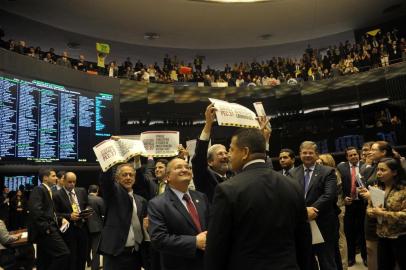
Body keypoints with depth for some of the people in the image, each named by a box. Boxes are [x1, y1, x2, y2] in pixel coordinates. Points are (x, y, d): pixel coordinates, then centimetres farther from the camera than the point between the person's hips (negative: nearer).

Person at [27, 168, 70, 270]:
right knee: (64, 253, -18)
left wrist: (60, 220, 9)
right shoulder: (38, 190, -9)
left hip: (46, 230, 10)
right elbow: (36, 211, -22)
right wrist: (46, 227, -22)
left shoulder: (48, 191, 22)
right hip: (46, 231, -10)